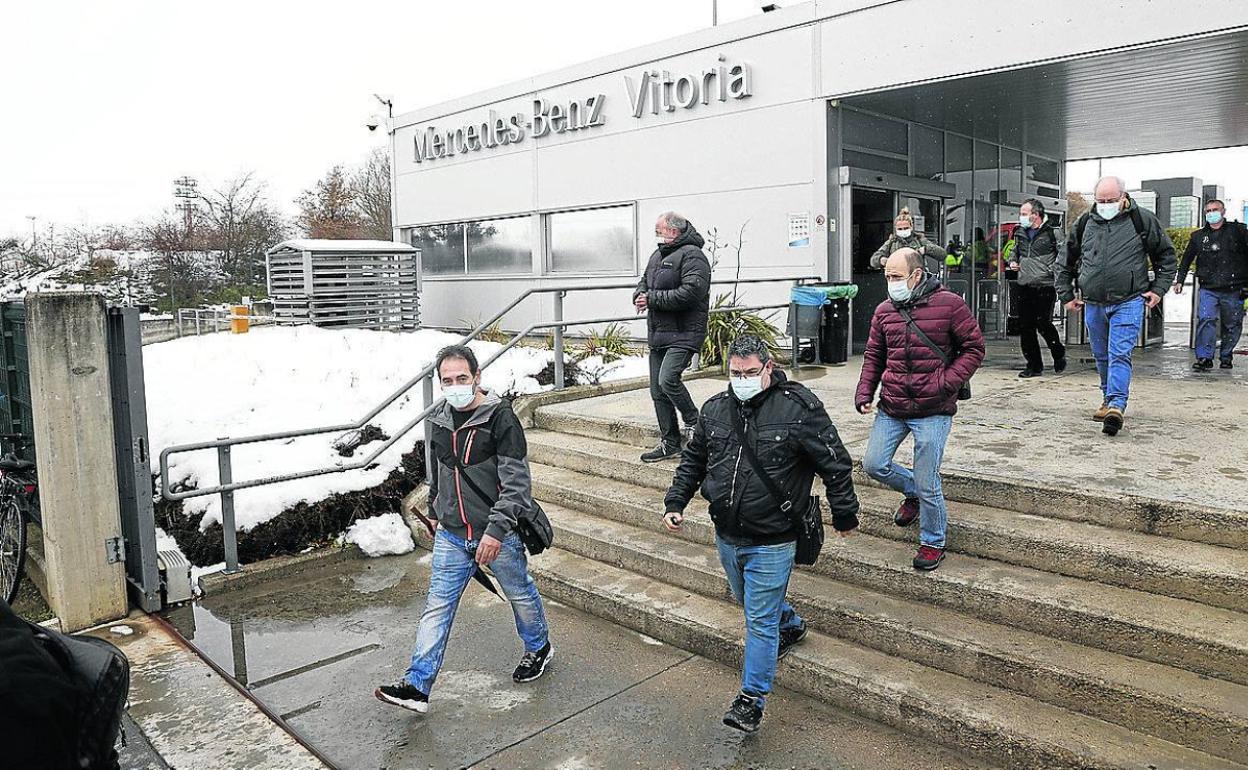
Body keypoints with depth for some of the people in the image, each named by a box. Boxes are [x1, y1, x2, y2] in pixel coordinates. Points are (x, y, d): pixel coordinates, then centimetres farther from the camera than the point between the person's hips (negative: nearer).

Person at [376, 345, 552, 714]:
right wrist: (435, 513, 27)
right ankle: (417, 686, 7)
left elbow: (516, 482, -20)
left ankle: (539, 648, 41)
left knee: (520, 594, 15)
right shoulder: (441, 421, 5)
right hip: (451, 536, 5)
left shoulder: (500, 417, -16)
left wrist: (496, 529, -26)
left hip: (498, 534, -5)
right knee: (437, 607, 3)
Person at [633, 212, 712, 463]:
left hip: (683, 333, -9)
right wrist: (639, 295, 2)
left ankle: (694, 422, 2)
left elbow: (690, 292, -23)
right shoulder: (657, 255, 18)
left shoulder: (691, 255, -11)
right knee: (657, 392, 9)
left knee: (668, 379, -23)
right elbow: (644, 281, 27)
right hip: (657, 334, 9)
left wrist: (652, 299, -18)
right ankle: (670, 443, 19)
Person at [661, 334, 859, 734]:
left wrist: (844, 515, 1)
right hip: (727, 536, 6)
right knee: (750, 601, 27)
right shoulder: (715, 409, 1)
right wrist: (675, 503, 4)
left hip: (771, 543, -6)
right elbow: (692, 461, 13)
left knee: (760, 621, 0)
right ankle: (791, 625, 56)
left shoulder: (799, 407, -15)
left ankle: (752, 700, 13)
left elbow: (836, 463, -6)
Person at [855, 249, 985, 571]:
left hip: (933, 412, -5)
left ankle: (933, 542, 24)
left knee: (927, 483, 0)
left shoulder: (949, 304, -7)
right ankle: (913, 492, 35)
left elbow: (974, 348, -3)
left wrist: (946, 383, -14)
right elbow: (873, 356, 15)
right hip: (890, 408, 5)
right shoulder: (884, 310, 7)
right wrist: (864, 393, 2)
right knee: (874, 465, 4)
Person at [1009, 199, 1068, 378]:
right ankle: (1034, 366, 13)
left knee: (1043, 323, -10)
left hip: (1045, 287, -6)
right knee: (1025, 327, 3)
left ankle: (1059, 355, 18)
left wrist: (1054, 270, -14)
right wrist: (1012, 262, 12)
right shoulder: (1020, 233, 14)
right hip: (1024, 287, 6)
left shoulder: (1052, 234, -4)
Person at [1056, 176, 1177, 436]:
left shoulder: (1142, 220, 0)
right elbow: (1066, 261, 18)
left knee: (1119, 355, -15)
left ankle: (1116, 405, -21)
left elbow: (1166, 255, 10)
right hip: (1093, 304, 4)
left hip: (1128, 302, -4)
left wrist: (1159, 288, 1)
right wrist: (1066, 294, 13)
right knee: (1102, 356, 14)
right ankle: (1109, 400, 29)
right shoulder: (1085, 223, 7)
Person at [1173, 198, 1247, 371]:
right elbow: (1186, 259, 20)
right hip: (1208, 289, 0)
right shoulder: (1198, 236, 12)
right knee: (1206, 320, -16)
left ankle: (1226, 357, 23)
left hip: (1233, 290, 0)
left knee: (1232, 326, 8)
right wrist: (1179, 280, 15)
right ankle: (1204, 357, -15)